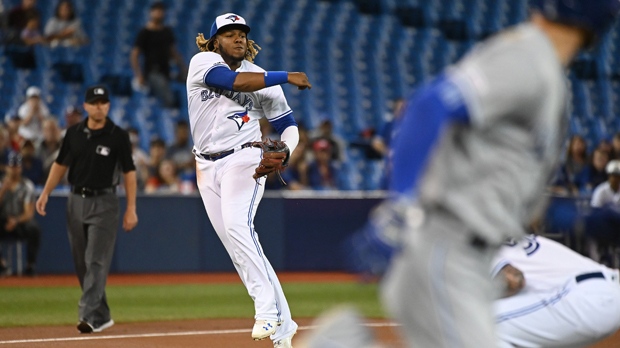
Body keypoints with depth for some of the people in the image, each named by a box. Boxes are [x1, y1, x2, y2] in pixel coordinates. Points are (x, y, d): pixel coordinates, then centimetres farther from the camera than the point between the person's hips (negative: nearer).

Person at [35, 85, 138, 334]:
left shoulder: (118, 136, -6)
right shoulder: (74, 134, 5)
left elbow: (129, 172, -5)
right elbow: (60, 164, 13)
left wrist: (131, 208, -10)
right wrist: (45, 193, 3)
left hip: (104, 203, -5)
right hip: (76, 201, 5)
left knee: (96, 261, -12)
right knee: (81, 263, 7)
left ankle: (89, 316, -18)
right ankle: (102, 316, 18)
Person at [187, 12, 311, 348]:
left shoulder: (261, 77, 2)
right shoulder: (202, 63, 0)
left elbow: (288, 127, 4)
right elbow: (234, 81, -20)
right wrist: (285, 76, -21)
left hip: (244, 159, -2)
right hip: (207, 167, 2)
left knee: (237, 225, -28)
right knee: (237, 246, 0)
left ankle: (267, 307, -30)